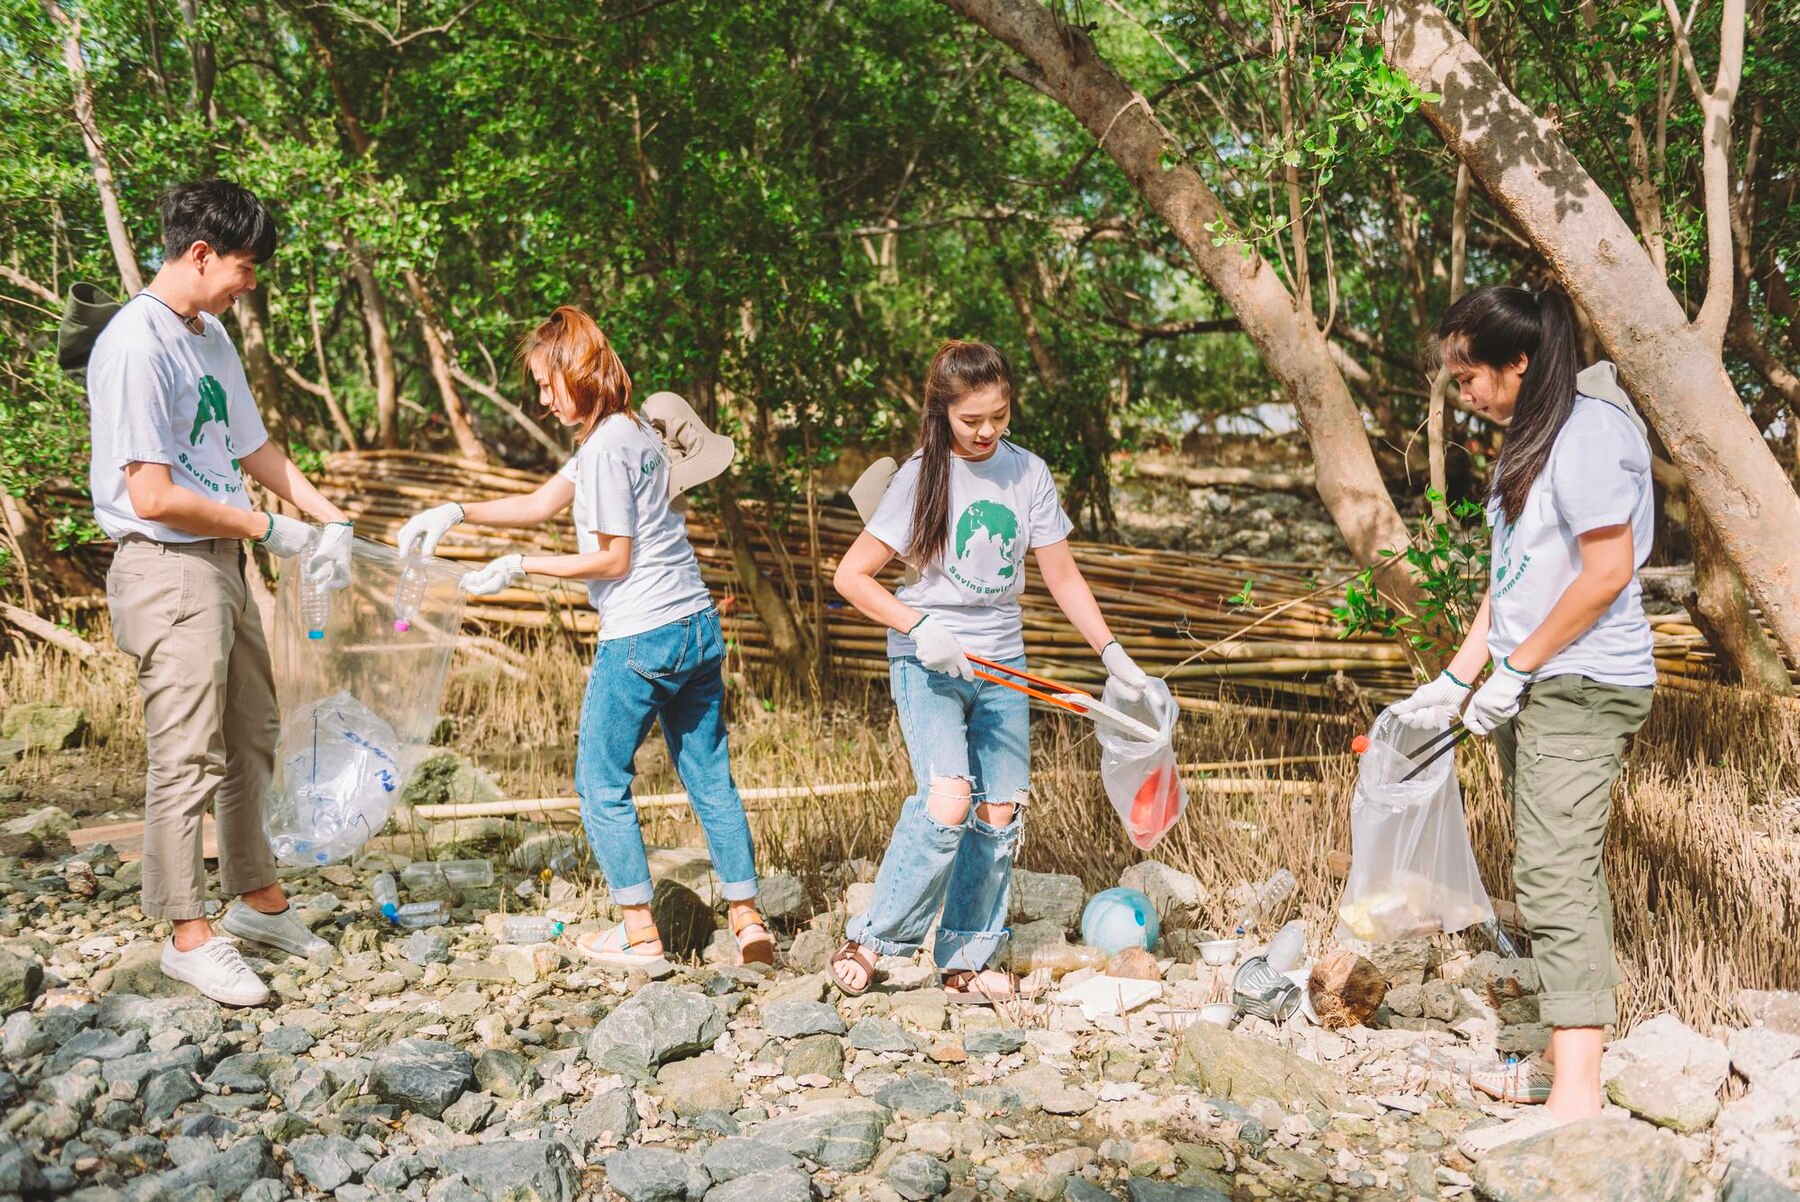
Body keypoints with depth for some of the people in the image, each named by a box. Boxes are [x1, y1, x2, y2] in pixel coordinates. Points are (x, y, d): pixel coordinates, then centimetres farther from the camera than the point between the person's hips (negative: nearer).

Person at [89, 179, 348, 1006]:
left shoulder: (211, 338, 11)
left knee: (252, 739, 17)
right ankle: (189, 936, 8)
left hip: (222, 564, 9)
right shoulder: (136, 346, -18)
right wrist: (270, 530, -13)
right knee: (188, 758, -4)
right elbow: (153, 496, -21)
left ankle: (257, 898, 31)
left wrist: (330, 520, 9)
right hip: (165, 569, -9)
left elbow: (254, 448, 19)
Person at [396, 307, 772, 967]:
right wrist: (456, 512, 12)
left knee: (602, 782, 6)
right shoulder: (632, 432, 15)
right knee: (710, 778, 11)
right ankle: (748, 921, 14)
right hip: (699, 627, 9)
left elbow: (612, 559, -13)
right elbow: (541, 503, 19)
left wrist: (521, 567, -6)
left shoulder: (607, 446, -14)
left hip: (641, 639, -9)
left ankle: (639, 932, 11)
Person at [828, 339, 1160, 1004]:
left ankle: (966, 963, 15)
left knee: (1000, 811, 3)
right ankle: (869, 939, -6)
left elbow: (1062, 576, 7)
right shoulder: (922, 477, -8)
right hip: (927, 661, -5)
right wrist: (919, 626, -22)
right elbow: (851, 575, -8)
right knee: (948, 799, -21)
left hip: (1000, 662, 5)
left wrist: (1112, 652, -1)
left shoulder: (1028, 473, 3)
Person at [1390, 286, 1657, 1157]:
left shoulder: (1589, 433, -15)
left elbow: (1608, 571, -20)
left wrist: (1515, 670, -15)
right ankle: (1564, 1060, 22)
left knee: (1557, 877, -14)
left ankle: (1574, 1097, -13)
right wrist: (1456, 679, 15)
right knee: (1557, 877, 13)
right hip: (1534, 690, 10)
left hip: (1582, 687, -10)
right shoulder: (1528, 440, 15)